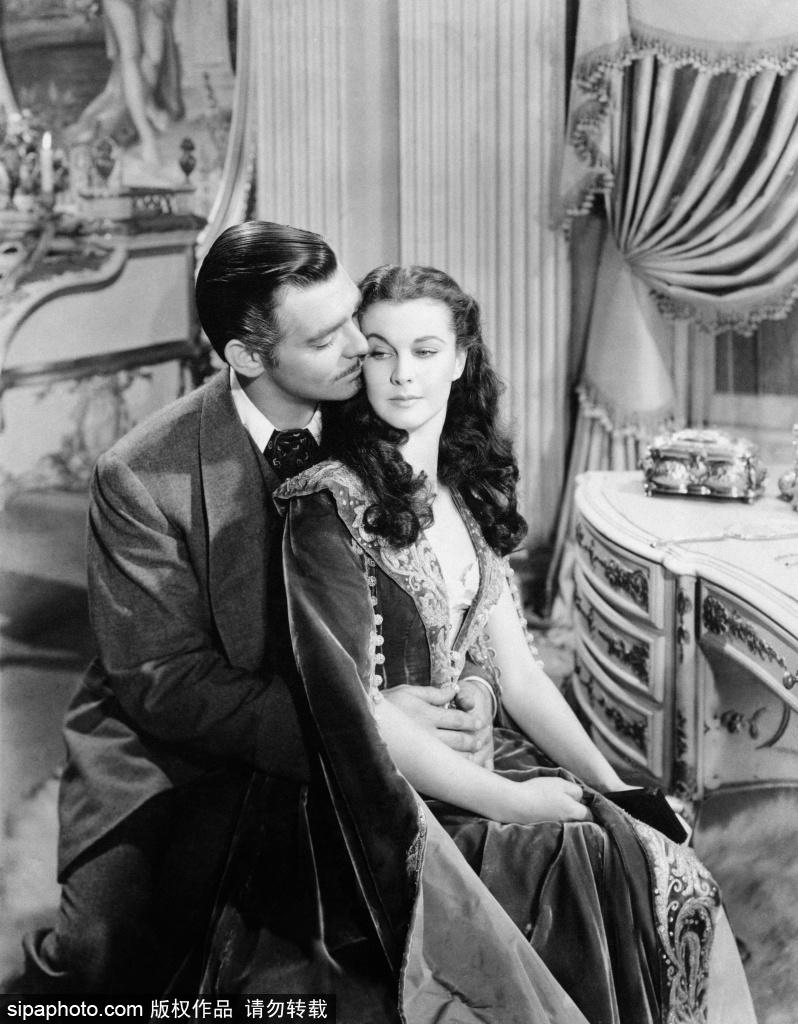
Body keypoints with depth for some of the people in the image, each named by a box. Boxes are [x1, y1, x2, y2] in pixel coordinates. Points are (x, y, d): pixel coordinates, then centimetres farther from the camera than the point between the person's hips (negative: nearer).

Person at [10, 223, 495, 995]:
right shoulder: (141, 477, -16)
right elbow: (164, 683, -15)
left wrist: (470, 683, -18)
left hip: (327, 759, 4)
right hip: (169, 755, -3)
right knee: (109, 945, -27)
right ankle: (49, 980, 6)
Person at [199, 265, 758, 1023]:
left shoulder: (467, 491, 8)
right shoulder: (328, 504, -13)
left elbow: (516, 672, 8)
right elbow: (355, 709, -16)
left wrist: (612, 786, -2)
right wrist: (509, 801, -15)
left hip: (475, 759, 6)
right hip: (385, 800, -6)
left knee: (673, 877, -11)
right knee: (591, 867, -21)